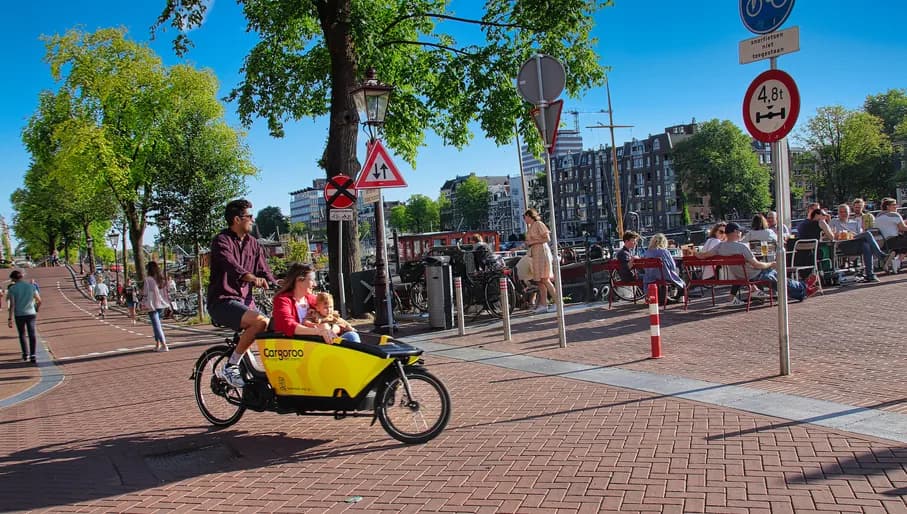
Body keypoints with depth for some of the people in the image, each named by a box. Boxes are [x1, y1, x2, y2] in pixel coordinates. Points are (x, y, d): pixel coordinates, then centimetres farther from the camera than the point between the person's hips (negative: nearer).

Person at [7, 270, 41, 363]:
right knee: (32, 335, 1)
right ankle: (32, 356, -9)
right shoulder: (31, 286, 3)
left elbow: (12, 305, -13)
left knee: (22, 335, 16)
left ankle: (25, 354, 23)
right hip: (31, 313, 1)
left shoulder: (12, 289, -6)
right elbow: (39, 300, 9)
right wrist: (35, 309, 30)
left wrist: (10, 319, -12)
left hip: (19, 315, -1)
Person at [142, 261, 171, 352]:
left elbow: (145, 293, -11)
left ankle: (164, 345, -12)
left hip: (152, 305, -6)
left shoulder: (148, 280, -10)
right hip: (161, 305, 6)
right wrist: (168, 302, 16)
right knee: (157, 325, 18)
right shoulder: (162, 279, 7)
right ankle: (158, 344, 19)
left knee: (156, 325, -5)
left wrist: (144, 304, -5)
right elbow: (167, 292, 10)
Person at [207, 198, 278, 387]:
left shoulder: (253, 243, 14)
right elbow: (230, 265, -28)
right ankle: (231, 366, -20)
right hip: (223, 301, -7)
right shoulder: (222, 241, -8)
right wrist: (252, 277, -47)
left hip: (245, 300, 7)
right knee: (260, 321, -31)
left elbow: (264, 271, 10)